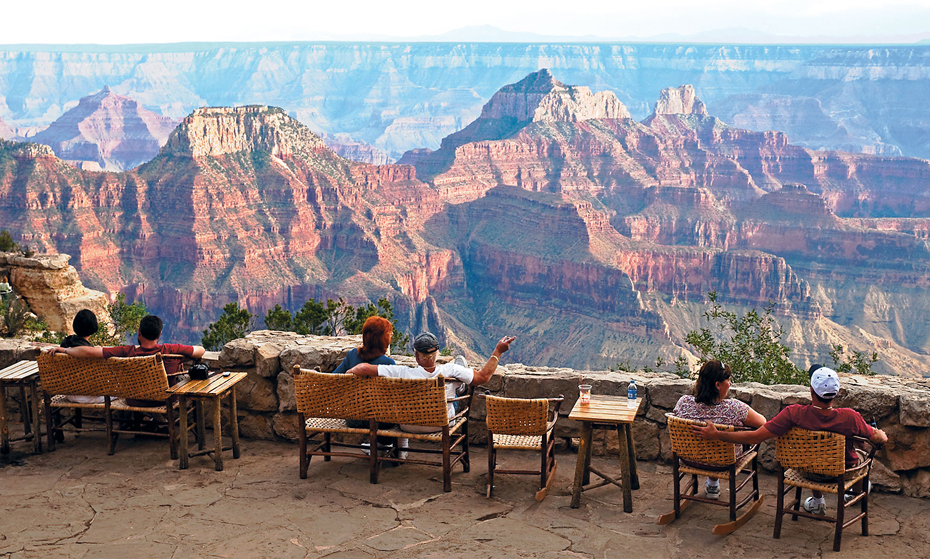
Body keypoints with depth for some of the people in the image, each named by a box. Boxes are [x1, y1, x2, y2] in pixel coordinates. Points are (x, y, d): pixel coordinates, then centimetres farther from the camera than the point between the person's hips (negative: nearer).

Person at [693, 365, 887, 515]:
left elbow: (754, 437, -30)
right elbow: (877, 438, -13)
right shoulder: (849, 417, -32)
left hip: (811, 471, 1)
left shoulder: (795, 414, -33)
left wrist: (715, 434, -20)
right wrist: (881, 434, 14)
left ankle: (817, 501, 44)